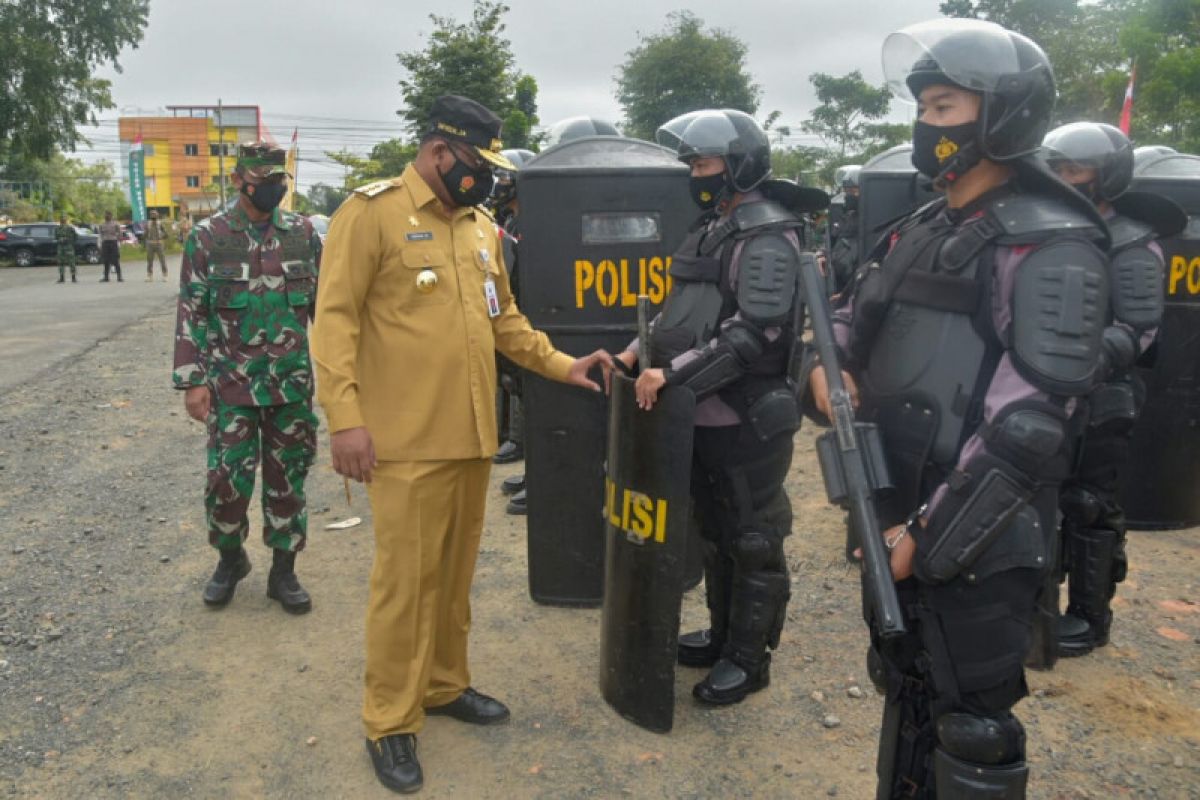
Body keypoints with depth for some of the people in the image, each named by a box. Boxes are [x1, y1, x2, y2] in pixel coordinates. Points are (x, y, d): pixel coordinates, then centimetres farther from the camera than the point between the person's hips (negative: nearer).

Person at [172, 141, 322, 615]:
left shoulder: (303, 234, 4)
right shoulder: (207, 237, -2)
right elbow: (192, 315, -2)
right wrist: (191, 380, -7)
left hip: (293, 382, 2)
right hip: (232, 383, -1)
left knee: (288, 478, 8)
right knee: (226, 479, 2)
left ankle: (283, 570, 22)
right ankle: (230, 557, 28)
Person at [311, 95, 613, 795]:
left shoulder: (482, 227, 15)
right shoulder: (373, 212, -7)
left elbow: (504, 319, 22)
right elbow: (336, 318, -11)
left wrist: (561, 365, 13)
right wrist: (345, 416, -17)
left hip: (472, 433, 7)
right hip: (408, 440, -6)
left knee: (457, 570, 16)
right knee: (406, 578, 1)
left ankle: (444, 685, 33)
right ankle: (391, 722, 16)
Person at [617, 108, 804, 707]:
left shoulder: (766, 237, -15)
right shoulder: (710, 228, 14)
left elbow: (753, 334, -25)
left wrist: (672, 373, -27)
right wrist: (645, 347, 8)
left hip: (747, 419, -9)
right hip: (705, 414, 10)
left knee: (754, 540, 4)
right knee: (715, 531, 20)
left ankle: (749, 658, 18)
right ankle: (724, 635, 36)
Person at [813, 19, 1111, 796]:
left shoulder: (1051, 245, -14)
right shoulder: (919, 231, 11)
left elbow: (1028, 429, -21)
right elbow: (857, 316, 20)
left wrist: (932, 536, -21)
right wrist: (829, 362, -4)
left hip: (977, 542, -8)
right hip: (897, 521, 8)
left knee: (972, 726, 7)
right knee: (906, 691, 23)